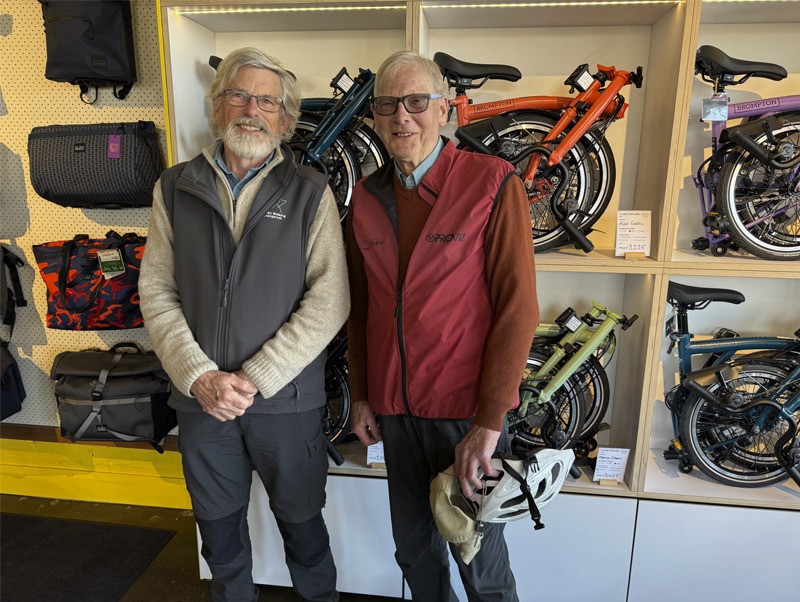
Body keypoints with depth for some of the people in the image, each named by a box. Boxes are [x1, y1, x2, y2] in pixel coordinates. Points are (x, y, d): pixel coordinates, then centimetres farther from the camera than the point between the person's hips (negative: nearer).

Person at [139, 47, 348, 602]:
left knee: (303, 529, 16)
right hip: (200, 398, 3)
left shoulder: (311, 193, -2)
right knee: (220, 536, 20)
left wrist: (255, 379, -15)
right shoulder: (175, 188, 6)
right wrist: (199, 377, -11)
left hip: (287, 401, -2)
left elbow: (329, 300, -11)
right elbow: (157, 291, 1)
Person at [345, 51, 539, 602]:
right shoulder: (367, 197, 5)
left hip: (468, 411, -4)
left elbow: (518, 307, -14)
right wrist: (361, 395, 10)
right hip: (394, 407, 5)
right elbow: (361, 305, 11)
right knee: (415, 550, 20)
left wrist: (489, 421, -17)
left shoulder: (493, 184, -10)